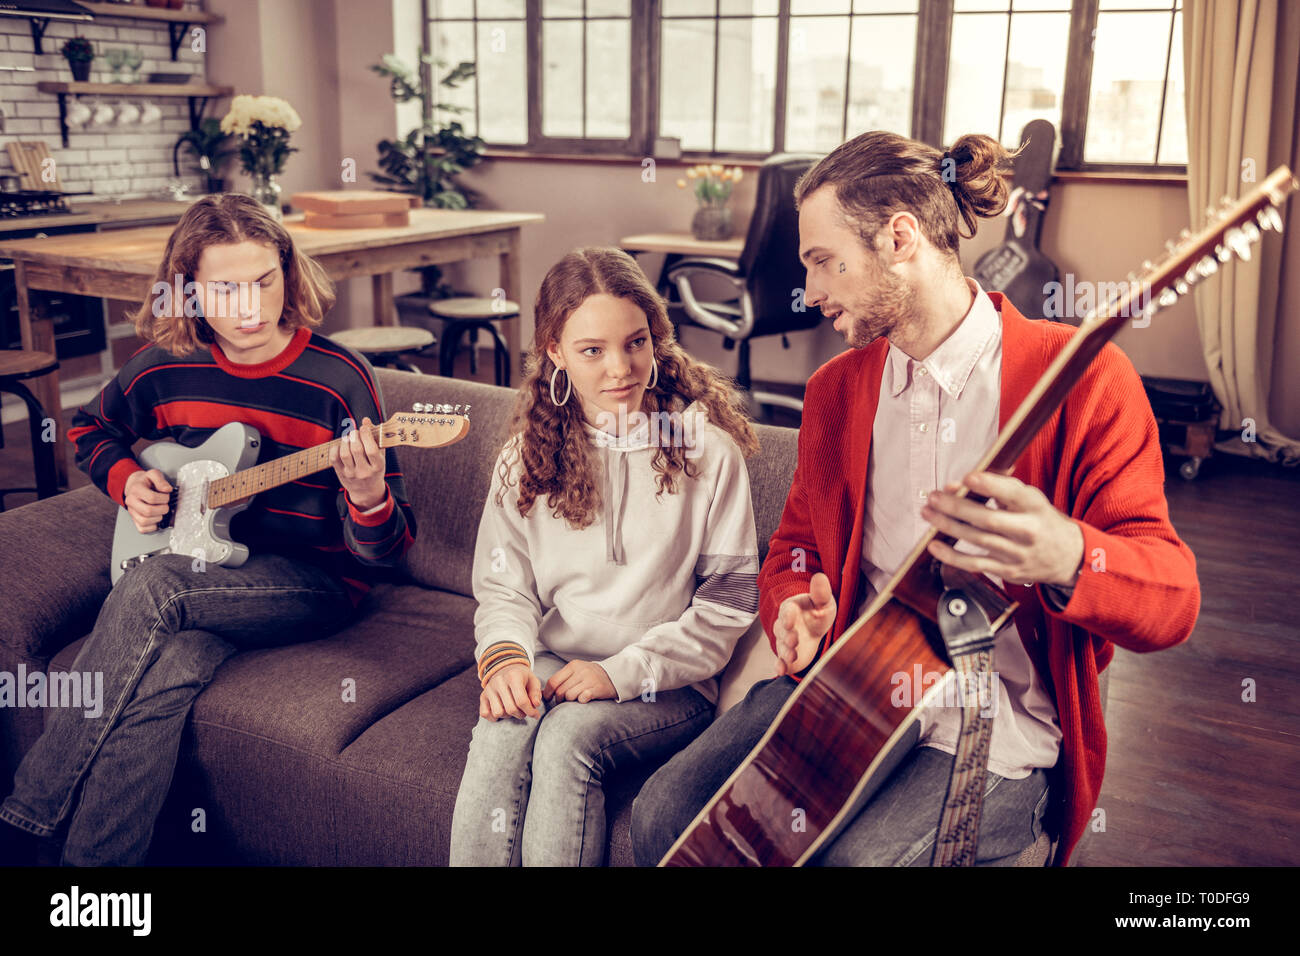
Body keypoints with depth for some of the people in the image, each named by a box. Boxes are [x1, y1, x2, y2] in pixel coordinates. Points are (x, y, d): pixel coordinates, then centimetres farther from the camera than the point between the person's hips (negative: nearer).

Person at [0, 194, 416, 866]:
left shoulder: (337, 379, -10)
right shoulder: (166, 366, 2)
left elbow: (383, 554, -11)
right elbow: (92, 426, 26)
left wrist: (369, 500, -34)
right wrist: (126, 482, 5)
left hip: (311, 584, -3)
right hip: (204, 573, 3)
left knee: (152, 589, -30)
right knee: (161, 676, -32)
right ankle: (97, 858, -16)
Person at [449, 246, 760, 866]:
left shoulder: (707, 448, -3)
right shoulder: (528, 456, 7)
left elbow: (729, 600, -5)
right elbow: (503, 587, 8)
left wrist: (624, 671, -14)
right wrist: (506, 654, -15)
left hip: (666, 687, -2)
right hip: (552, 666, 3)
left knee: (570, 734, -31)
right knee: (500, 732, -29)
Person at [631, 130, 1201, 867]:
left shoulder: (1079, 375, -11)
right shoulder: (835, 390, 8)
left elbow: (1173, 600, -14)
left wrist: (1068, 559, -37)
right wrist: (797, 608, -6)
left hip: (995, 728, -4)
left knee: (845, 854, -27)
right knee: (665, 815, -12)